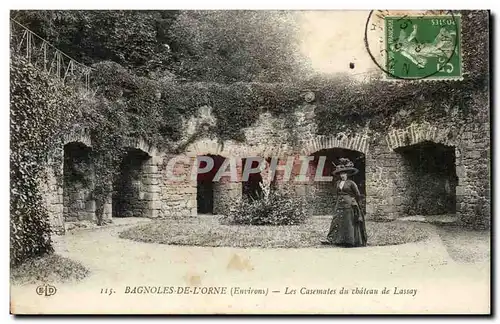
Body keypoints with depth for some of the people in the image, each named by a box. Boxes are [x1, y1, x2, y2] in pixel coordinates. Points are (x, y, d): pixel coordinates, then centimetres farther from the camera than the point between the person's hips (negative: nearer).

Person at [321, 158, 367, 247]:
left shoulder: (351, 183, -5)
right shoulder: (337, 183, 11)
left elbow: (358, 195, 1)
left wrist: (353, 203, 8)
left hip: (348, 205, -5)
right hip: (339, 205, 5)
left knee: (349, 223, -2)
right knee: (336, 221, -2)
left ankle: (350, 241, 4)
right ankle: (331, 239, -7)